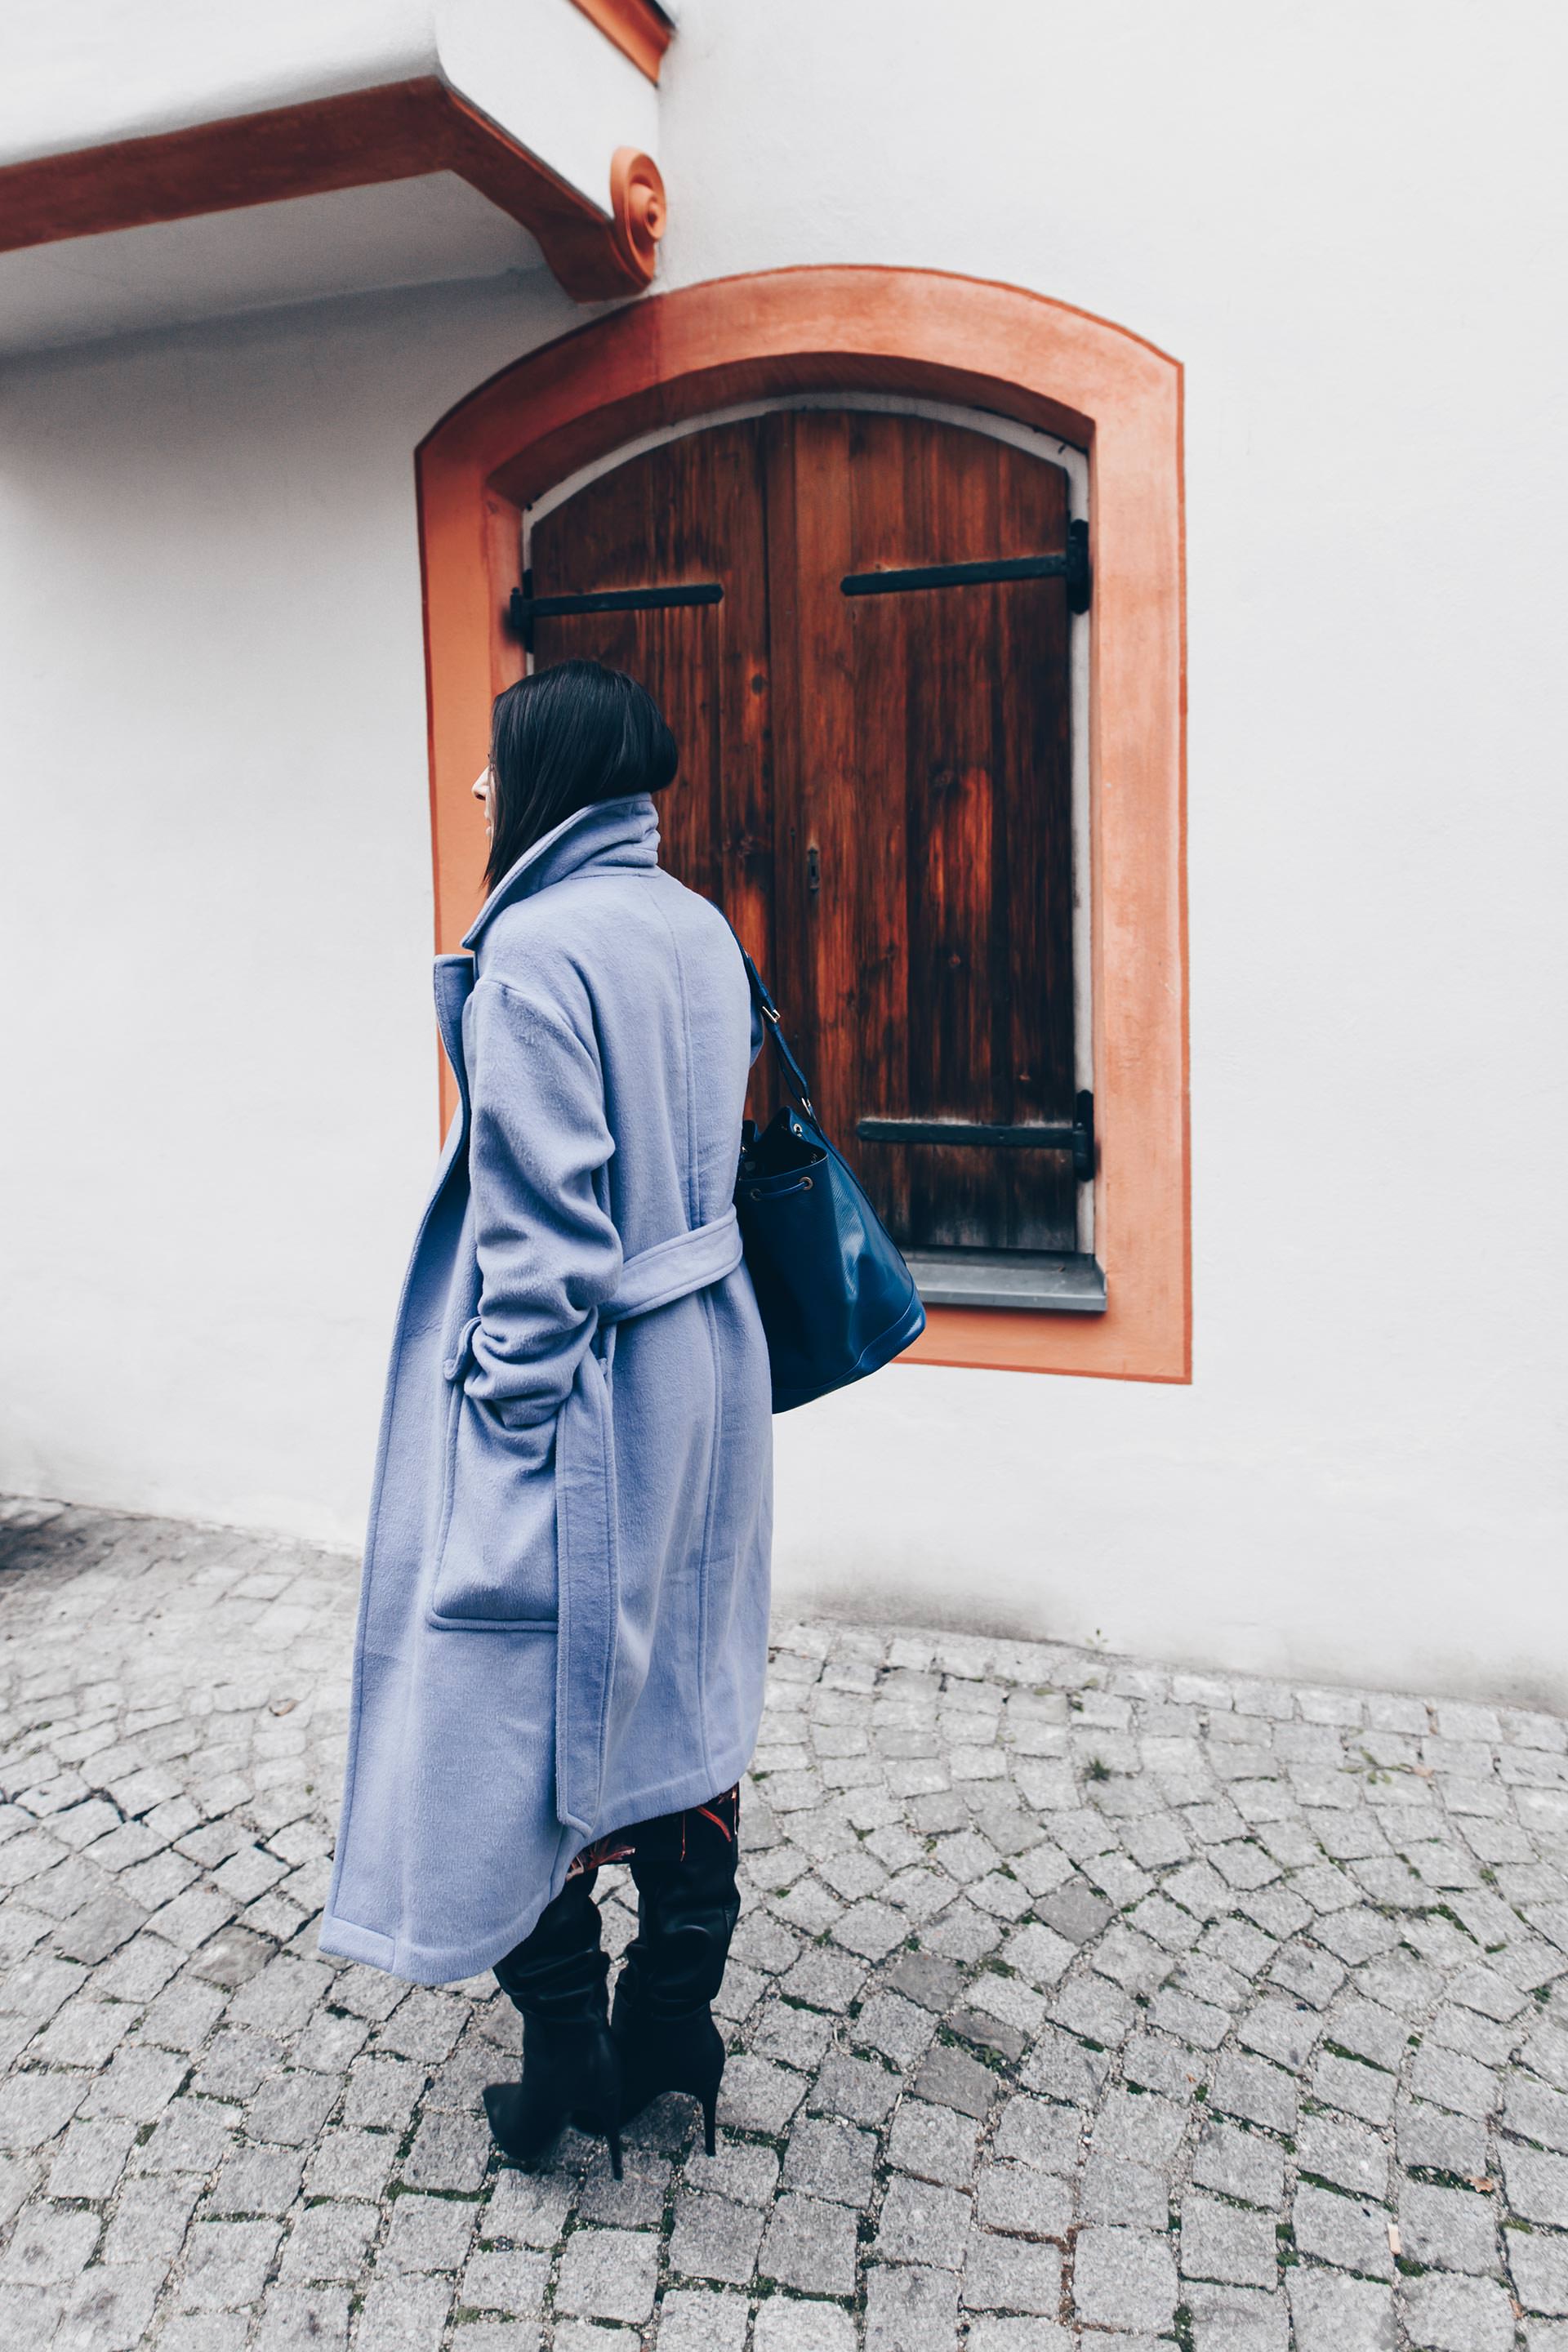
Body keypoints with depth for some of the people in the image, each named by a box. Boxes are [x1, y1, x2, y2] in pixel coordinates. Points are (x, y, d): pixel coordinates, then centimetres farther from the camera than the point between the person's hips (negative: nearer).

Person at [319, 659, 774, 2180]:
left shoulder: (536, 945, -18)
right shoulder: (699, 930, 7)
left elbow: (544, 1215, -20)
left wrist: (506, 1419, -14)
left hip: (586, 1387, -8)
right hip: (707, 1359, 8)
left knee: (529, 1719, 8)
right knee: (684, 1696, 17)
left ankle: (572, 2072, 24)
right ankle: (675, 2029, 32)